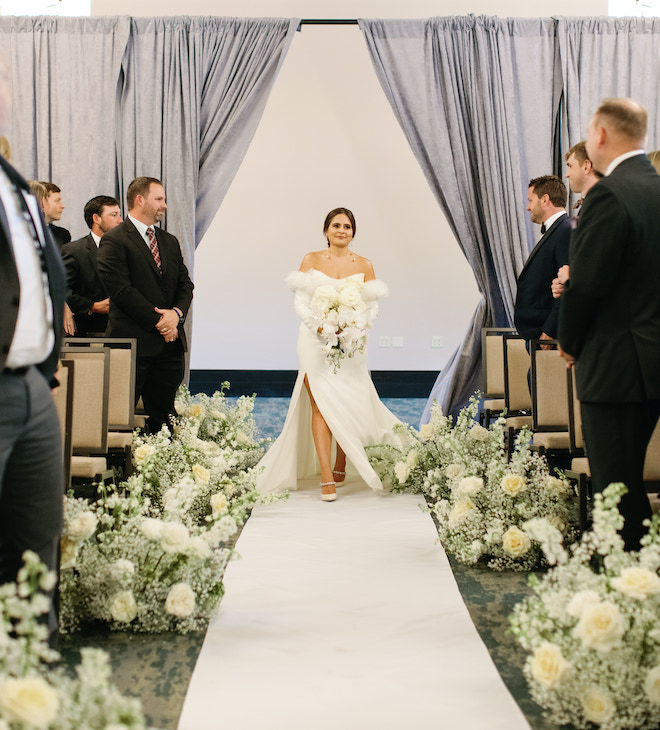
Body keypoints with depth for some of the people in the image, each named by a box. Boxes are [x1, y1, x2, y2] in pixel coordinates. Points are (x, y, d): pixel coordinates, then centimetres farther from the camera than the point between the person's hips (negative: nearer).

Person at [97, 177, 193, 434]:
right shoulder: (114, 240, -6)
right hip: (134, 341, -6)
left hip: (171, 343, 7)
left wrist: (177, 312, -6)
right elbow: (121, 290, -13)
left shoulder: (170, 241, 18)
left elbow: (185, 283, 15)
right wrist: (157, 321, -13)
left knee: (163, 417, 8)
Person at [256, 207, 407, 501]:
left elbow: (372, 306, 5)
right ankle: (327, 479, -11)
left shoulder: (364, 265, 7)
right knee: (320, 404, -10)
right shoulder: (311, 260, 5)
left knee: (348, 405, 3)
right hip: (316, 341, -1)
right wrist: (321, 327, -16)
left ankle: (340, 467, 27)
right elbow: (300, 302, 0)